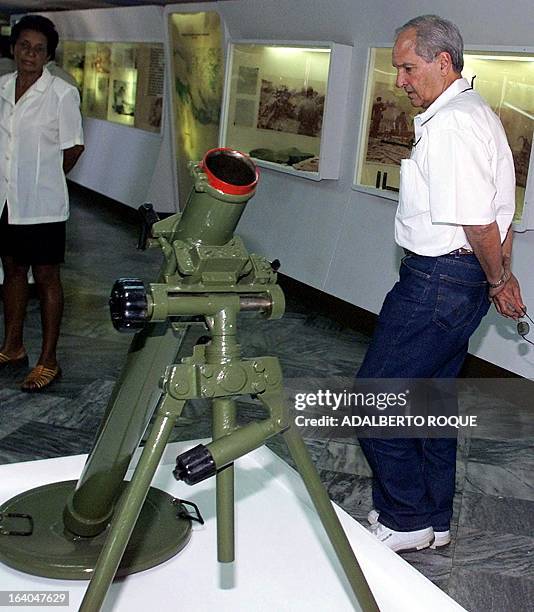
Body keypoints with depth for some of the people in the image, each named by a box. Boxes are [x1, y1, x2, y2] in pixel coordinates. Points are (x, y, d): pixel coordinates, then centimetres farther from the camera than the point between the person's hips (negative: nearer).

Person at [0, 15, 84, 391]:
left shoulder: (62, 94, -11)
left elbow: (73, 148, -5)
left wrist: (44, 178, 4)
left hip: (42, 205, -6)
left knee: (46, 278, 3)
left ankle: (48, 361, 13)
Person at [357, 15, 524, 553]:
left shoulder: (448, 125, -18)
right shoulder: (477, 113, 17)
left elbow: (478, 222, -21)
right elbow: (496, 210, 19)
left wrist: (497, 280, -6)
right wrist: (502, 275, 19)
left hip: (437, 282, -11)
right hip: (465, 282, 11)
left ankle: (407, 519, 11)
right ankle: (432, 521, 29)